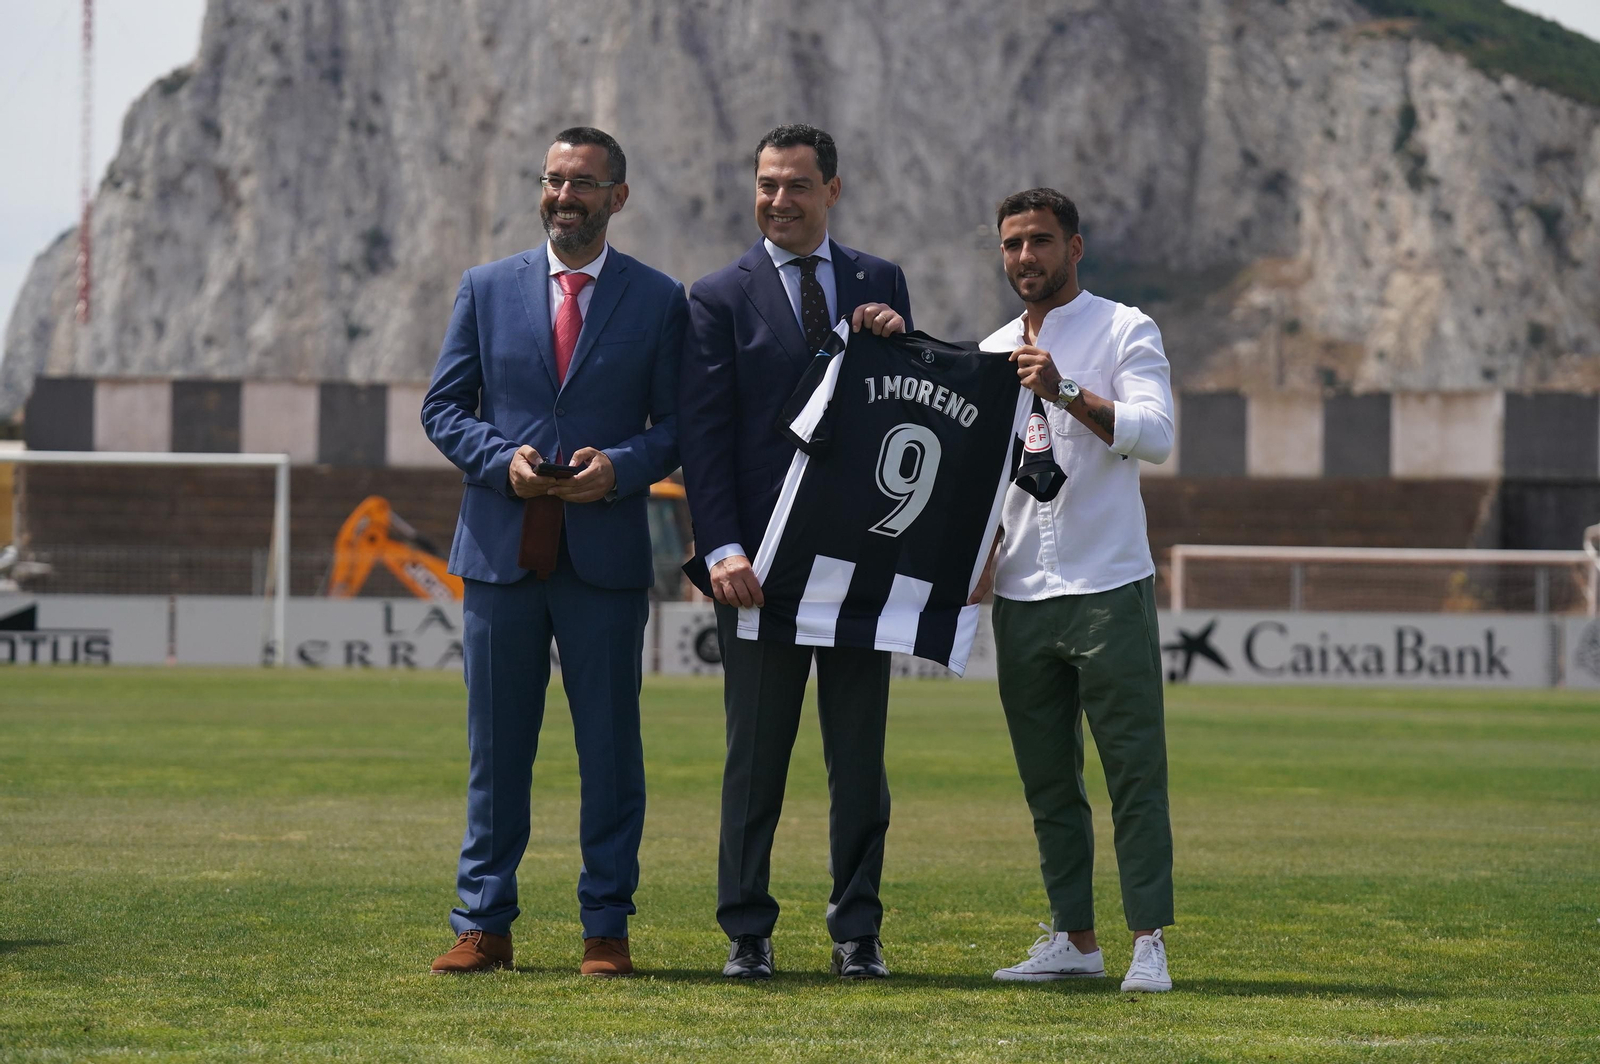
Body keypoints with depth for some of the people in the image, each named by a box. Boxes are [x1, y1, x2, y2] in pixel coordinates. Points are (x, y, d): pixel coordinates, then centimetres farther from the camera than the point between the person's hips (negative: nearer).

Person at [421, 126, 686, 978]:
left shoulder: (659, 301, 5)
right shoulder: (487, 289, 9)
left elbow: (678, 425, 5)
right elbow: (443, 407, 9)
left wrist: (620, 466, -14)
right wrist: (502, 459, -9)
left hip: (605, 555, -1)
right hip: (501, 551, 1)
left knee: (609, 747, 2)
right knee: (495, 746, 5)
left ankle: (605, 928, 8)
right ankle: (483, 924, 11)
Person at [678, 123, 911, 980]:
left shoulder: (880, 284, 11)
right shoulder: (720, 298, 3)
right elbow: (703, 436, -4)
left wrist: (898, 342, -8)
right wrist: (723, 550, -15)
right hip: (760, 558, -2)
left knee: (859, 755, 5)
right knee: (755, 753, 3)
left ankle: (857, 932, 11)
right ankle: (747, 932, 9)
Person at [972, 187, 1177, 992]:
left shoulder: (1124, 331, -1)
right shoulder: (991, 353, 16)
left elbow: (1154, 435, -15)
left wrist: (1068, 393, -24)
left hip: (1108, 591, -6)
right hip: (1020, 595, 6)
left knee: (1134, 772, -7)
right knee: (1047, 782, 8)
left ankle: (1148, 941, -8)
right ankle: (1073, 938, 14)